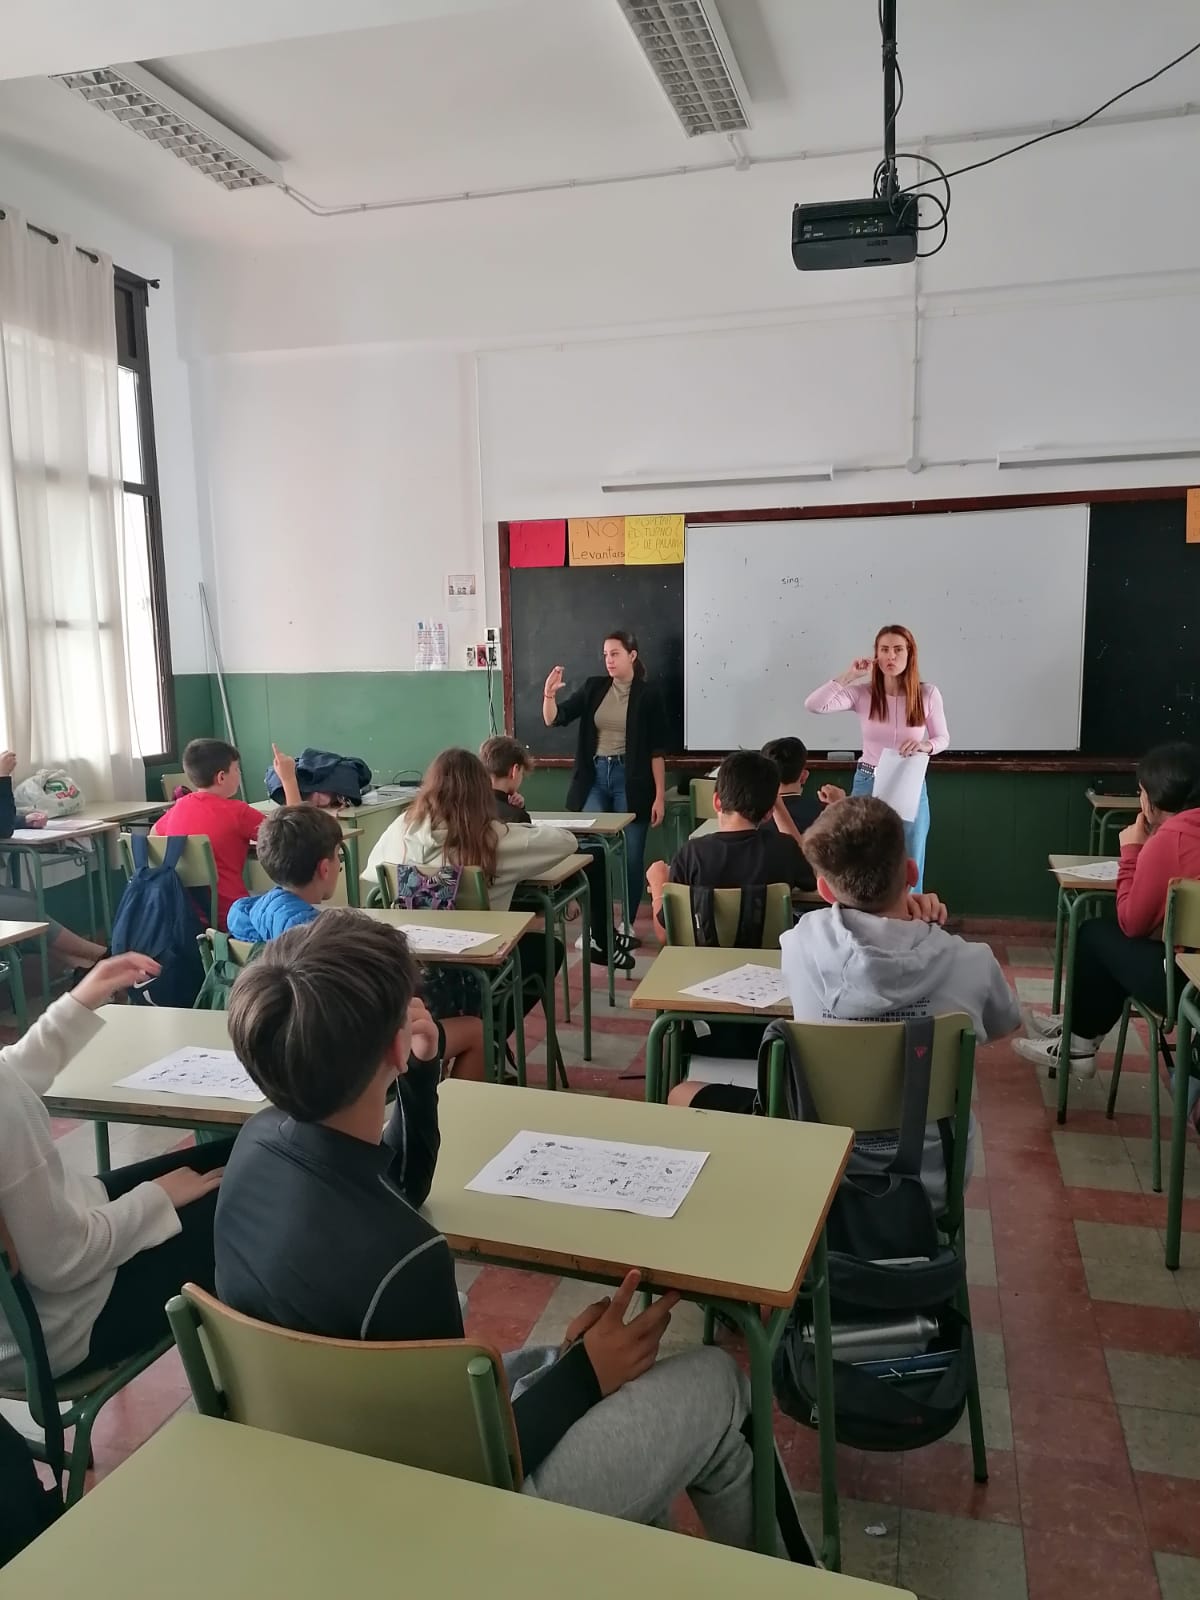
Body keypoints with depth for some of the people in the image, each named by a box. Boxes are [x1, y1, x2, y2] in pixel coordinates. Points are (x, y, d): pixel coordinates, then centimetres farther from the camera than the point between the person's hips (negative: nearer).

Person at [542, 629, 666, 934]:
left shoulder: (647, 694, -4)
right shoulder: (593, 687, 5)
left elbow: (657, 749, -4)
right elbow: (555, 719, 1)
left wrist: (660, 795, -7)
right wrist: (549, 694, -19)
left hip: (630, 779, -3)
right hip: (595, 777, 3)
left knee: (631, 856, 2)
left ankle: (627, 923, 17)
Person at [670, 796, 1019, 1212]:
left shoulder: (804, 943, -20)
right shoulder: (971, 963, -19)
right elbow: (1005, 1024, 6)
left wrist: (900, 922, -6)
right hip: (932, 1181, 2)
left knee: (683, 1097, 20)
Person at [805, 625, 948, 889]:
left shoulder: (928, 694, -5)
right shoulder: (862, 693, -7)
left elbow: (942, 738, 5)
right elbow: (813, 705, -17)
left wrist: (924, 745, -18)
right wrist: (849, 675, -17)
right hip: (868, 784, 0)